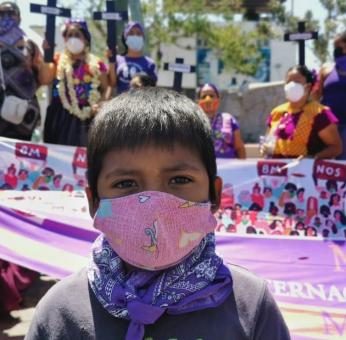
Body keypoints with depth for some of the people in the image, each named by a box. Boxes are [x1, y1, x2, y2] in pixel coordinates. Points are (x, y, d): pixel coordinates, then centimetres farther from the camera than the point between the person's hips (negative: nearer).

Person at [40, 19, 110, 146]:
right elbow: (45, 80, -3)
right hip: (61, 116, 0)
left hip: (87, 117, 0)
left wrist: (101, 104, -10)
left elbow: (106, 88, 9)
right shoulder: (58, 60, 11)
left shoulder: (96, 63, 11)